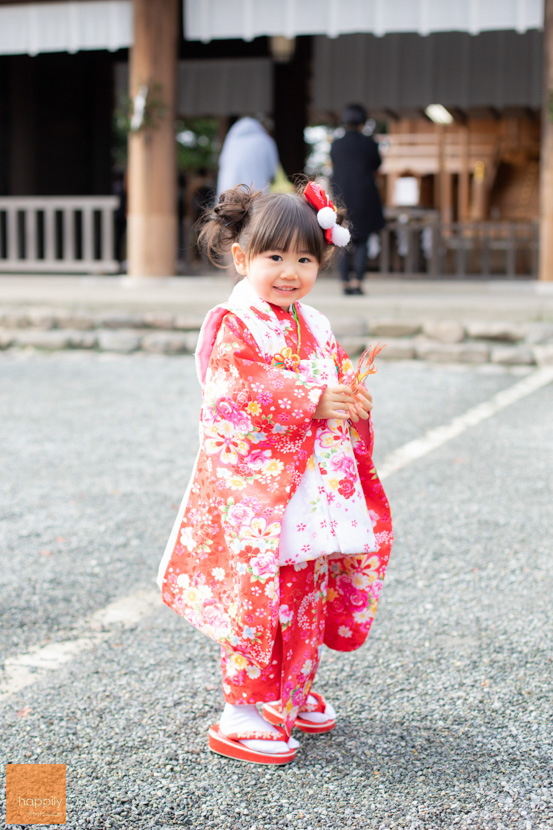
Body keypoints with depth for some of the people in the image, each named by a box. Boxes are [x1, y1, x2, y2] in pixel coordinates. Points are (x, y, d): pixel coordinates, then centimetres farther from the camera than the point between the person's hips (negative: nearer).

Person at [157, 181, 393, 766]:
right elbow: (246, 385, -20)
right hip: (252, 486, -7)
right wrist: (314, 399, -19)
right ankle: (243, 715, 2)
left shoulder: (316, 328, 15)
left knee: (309, 592, 14)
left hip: (314, 489, 7)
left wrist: (352, 400, -3)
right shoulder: (231, 325, -8)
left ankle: (294, 693, 31)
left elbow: (339, 380, 20)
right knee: (258, 595, -6)